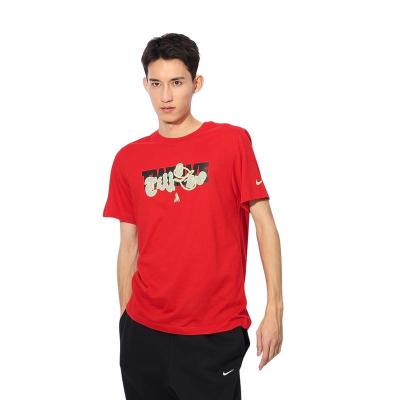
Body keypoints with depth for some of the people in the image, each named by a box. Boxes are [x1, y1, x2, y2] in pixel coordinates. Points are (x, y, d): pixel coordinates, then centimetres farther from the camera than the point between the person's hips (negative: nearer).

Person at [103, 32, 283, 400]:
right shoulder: (128, 159, 5)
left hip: (215, 333, -3)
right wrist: (125, 318, 7)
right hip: (142, 330, 3)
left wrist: (274, 309, -10)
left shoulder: (231, 141, -4)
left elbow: (264, 223, -5)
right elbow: (129, 246, 9)